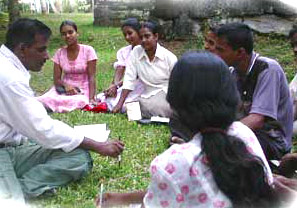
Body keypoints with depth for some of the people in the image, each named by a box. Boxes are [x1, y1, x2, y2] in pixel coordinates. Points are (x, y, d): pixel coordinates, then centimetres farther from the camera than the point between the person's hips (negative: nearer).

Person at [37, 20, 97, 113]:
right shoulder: (59, 53, 3)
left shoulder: (88, 50, -6)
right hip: (65, 88, 0)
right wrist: (66, 85, -21)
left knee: (78, 101, -36)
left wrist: (91, 98, -24)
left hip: (83, 90, 0)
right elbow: (56, 79, 2)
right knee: (47, 99, -33)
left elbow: (92, 77, -10)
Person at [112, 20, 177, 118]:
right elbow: (129, 80, -3)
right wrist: (120, 104, -10)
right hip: (149, 96, 3)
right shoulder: (136, 52, 0)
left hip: (169, 95, -2)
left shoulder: (169, 57, -5)